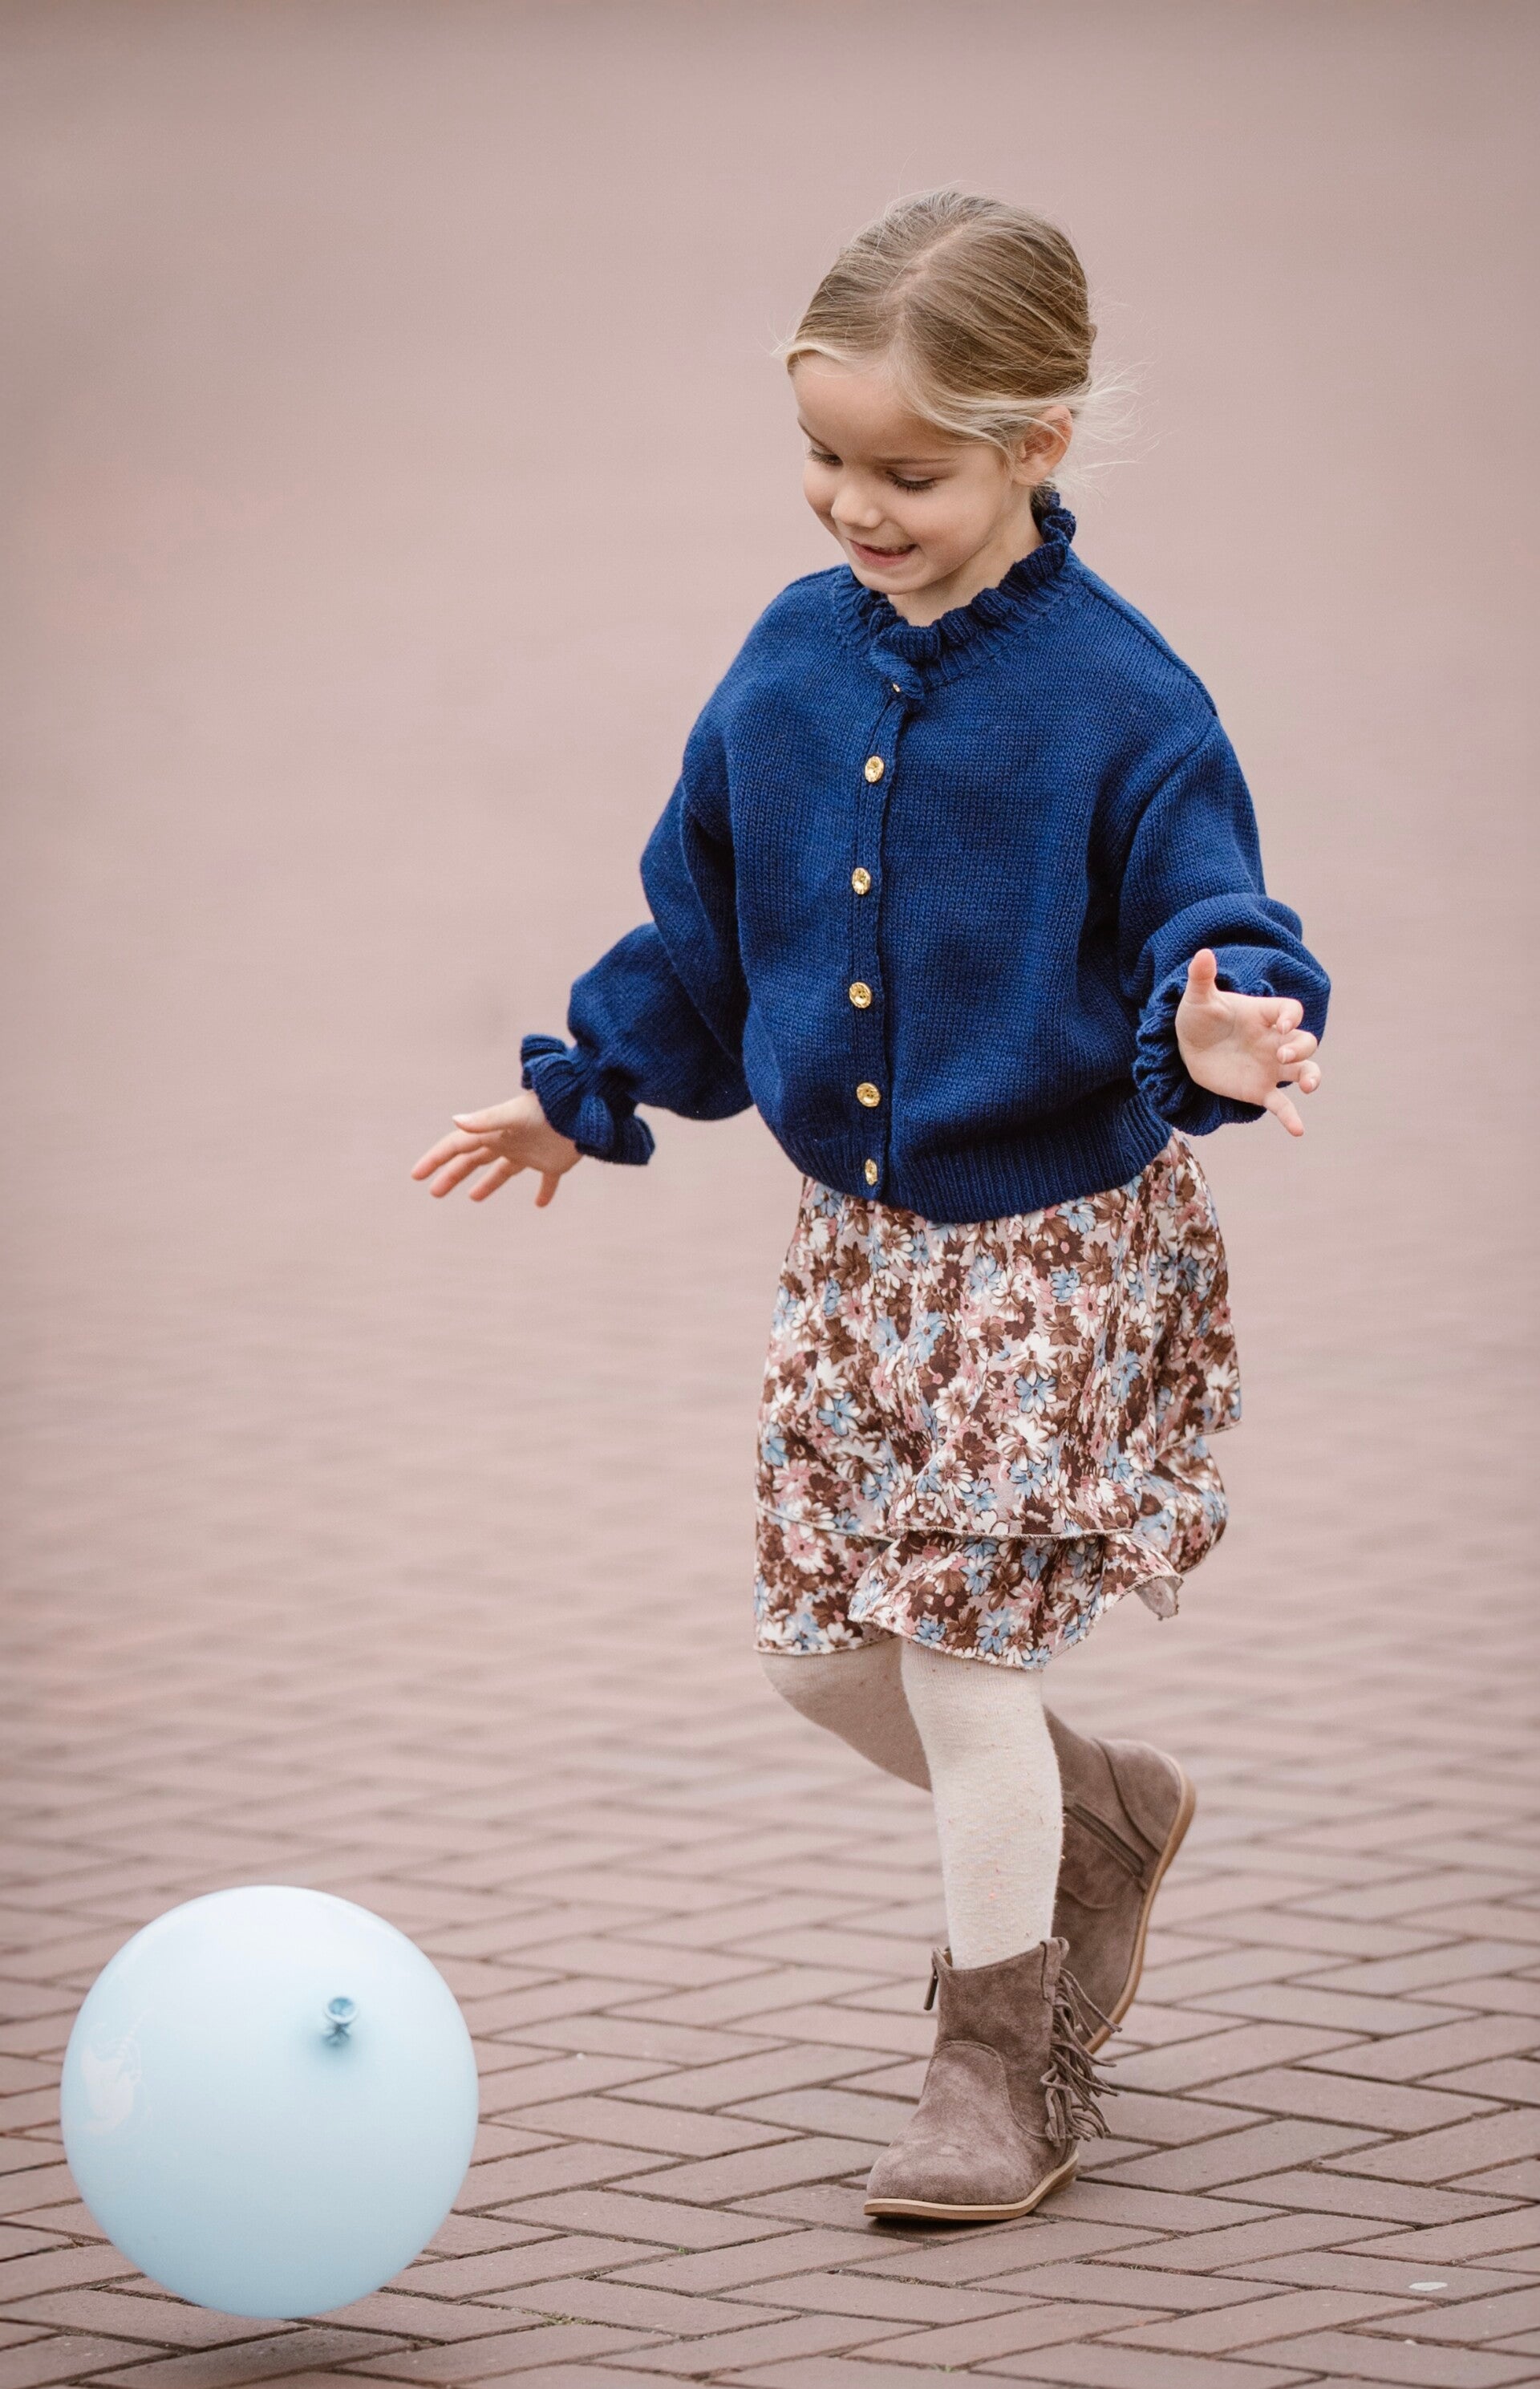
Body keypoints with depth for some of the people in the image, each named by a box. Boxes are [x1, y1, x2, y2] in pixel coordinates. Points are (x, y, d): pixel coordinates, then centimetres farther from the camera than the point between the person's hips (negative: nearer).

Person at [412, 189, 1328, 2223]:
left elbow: (1208, 926, -19)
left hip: (1060, 1242, -6)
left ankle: (1005, 2071, 13)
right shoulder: (795, 662, 0)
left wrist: (1225, 1030, -41)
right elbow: (707, 916, 14)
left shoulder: (1115, 698, -18)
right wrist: (585, 1087, 21)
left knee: (961, 1656, -5)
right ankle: (1104, 1817, 37)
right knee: (819, 1652, 9)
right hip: (861, 1237, 6)